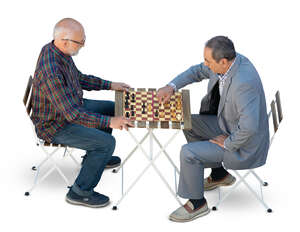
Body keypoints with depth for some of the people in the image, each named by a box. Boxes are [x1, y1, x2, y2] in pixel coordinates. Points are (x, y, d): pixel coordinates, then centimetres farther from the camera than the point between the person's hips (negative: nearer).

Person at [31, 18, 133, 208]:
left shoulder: (58, 51, -5)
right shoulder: (50, 72, -37)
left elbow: (80, 78, 12)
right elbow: (73, 115, -35)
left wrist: (110, 85, 6)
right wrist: (109, 122, -32)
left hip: (72, 106, 10)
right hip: (56, 125, -10)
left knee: (112, 108, 19)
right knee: (107, 142, -19)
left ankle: (94, 158, 36)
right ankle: (80, 192, 0)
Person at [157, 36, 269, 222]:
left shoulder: (244, 82, -37)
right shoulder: (228, 60, -8)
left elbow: (249, 127, -40)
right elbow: (198, 71, 7)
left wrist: (227, 143, -22)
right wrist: (172, 86, -6)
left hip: (244, 143, -9)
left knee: (188, 153, -16)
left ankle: (197, 203, 8)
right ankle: (219, 174, 26)